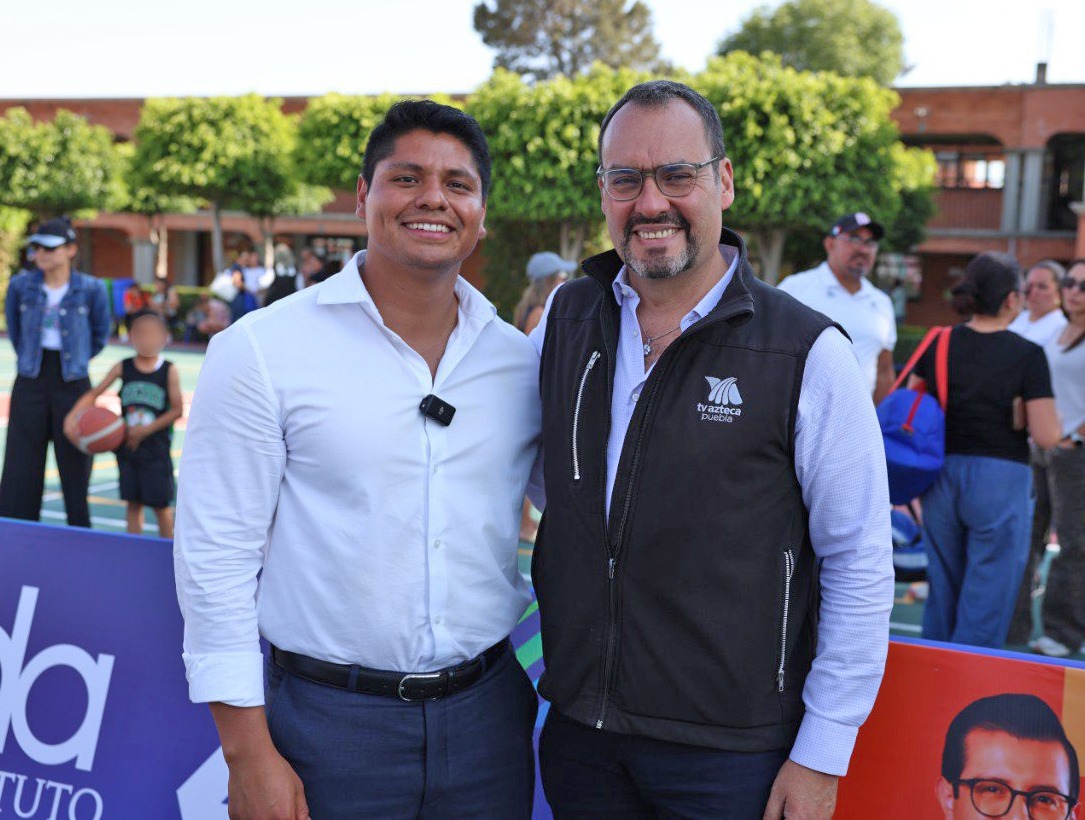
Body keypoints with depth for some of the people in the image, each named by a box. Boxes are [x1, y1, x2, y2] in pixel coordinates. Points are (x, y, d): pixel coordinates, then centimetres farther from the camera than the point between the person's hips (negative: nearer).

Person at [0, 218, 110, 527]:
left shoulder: (90, 289, -6)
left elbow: (101, 334, 8)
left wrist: (76, 360, 8)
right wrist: (27, 357, 13)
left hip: (72, 383, -1)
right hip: (30, 383, 2)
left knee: (74, 464, 5)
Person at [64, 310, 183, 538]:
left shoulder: (169, 371, -7)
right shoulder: (123, 368, 1)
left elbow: (177, 410, -8)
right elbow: (94, 394, 3)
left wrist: (146, 429, -14)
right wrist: (72, 416, -11)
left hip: (156, 448, -3)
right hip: (127, 446, 3)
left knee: (161, 505, 3)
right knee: (133, 503, 9)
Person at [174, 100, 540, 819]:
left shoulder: (521, 362, 2)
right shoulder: (261, 350, -7)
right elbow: (216, 556, -8)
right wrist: (249, 753, -10)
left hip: (487, 716, 4)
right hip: (327, 724, -3)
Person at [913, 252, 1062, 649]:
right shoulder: (1028, 355, -11)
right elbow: (1046, 436, -12)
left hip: (942, 478, 5)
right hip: (1000, 480, -5)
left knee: (942, 592, 17)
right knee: (986, 601, 5)